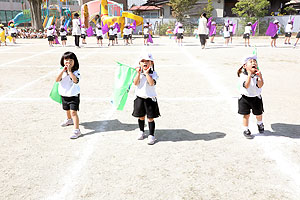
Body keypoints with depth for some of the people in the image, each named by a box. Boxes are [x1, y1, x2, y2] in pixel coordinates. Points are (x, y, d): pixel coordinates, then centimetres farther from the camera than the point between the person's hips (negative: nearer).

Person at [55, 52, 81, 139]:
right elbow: (57, 80, -16)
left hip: (74, 95, -6)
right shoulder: (62, 71, -1)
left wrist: (69, 71, -32)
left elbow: (75, 80, -35)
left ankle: (77, 130, -14)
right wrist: (63, 71, -24)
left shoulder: (75, 72, -15)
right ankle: (69, 120, 56)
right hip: (64, 95, 6)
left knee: (73, 112, -15)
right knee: (67, 110, 27)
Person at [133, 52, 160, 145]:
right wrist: (139, 73, -18)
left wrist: (146, 73, -22)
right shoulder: (138, 73, 2)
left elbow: (151, 83, -24)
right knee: (141, 117, 15)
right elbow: (135, 83, -11)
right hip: (139, 97, 3)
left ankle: (151, 135, 11)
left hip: (150, 98, -3)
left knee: (150, 118, 1)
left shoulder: (153, 73, -7)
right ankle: (141, 131, 37)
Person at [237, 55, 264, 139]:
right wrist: (249, 75, -33)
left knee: (258, 113, 14)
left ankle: (260, 124, 47)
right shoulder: (243, 75, -14)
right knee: (246, 115, 1)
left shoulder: (257, 74, -7)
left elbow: (260, 85, -19)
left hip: (256, 97, 3)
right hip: (245, 98, -2)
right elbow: (246, 86, -27)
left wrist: (260, 76, -31)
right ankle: (246, 130, 17)